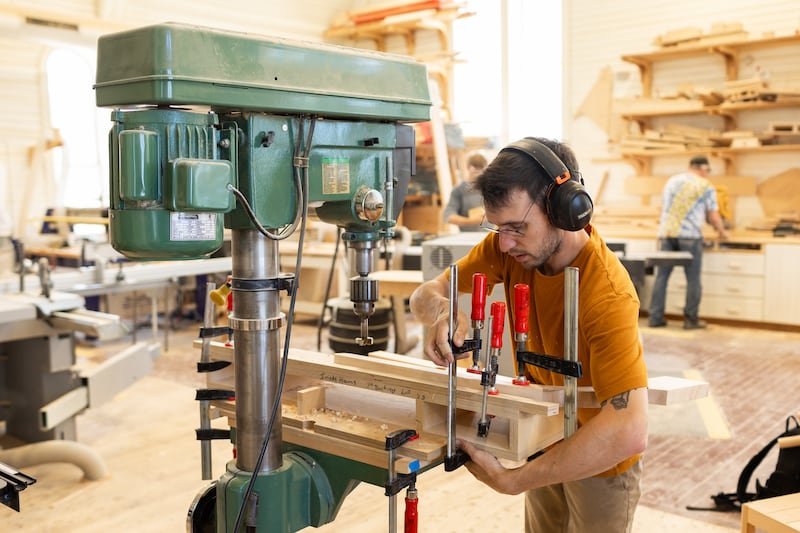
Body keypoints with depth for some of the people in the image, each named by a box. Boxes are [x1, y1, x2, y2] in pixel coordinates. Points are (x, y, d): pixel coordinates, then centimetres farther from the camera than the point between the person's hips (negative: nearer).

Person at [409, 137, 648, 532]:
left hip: (599, 457, -5)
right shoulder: (509, 245, -17)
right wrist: (442, 311, -36)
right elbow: (425, 294, -11)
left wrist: (511, 481, -42)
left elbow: (629, 432, -44)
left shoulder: (606, 295, -36)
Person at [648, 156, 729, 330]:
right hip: (690, 235, -5)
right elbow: (713, 217, 1)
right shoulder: (706, 186, 2)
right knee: (693, 279, 4)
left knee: (661, 276, 5)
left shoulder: (671, 181, 17)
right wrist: (722, 232, 18)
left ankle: (655, 317, 5)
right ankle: (691, 319, 8)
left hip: (666, 233, 5)